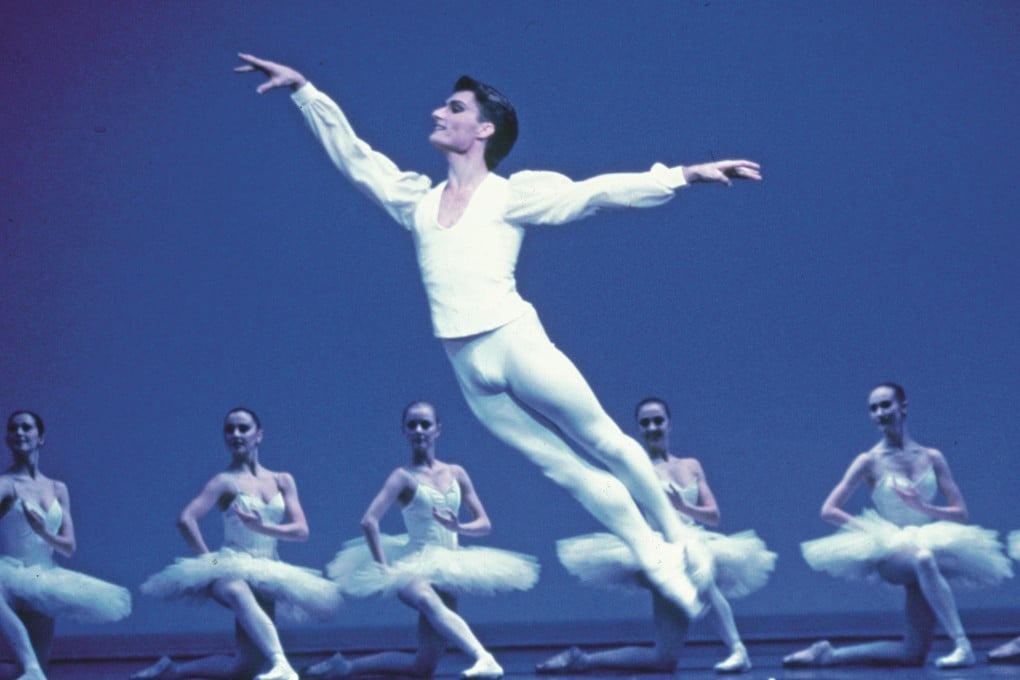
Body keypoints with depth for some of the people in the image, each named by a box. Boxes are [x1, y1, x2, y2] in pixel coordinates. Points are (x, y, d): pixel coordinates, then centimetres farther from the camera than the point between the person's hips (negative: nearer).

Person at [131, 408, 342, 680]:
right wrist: (208, 560, -14)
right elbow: (185, 520, -16)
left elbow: (301, 530, -1)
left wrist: (262, 527, -15)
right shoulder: (226, 481, -4)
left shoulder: (282, 481, 9)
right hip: (232, 570, -5)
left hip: (267, 575, 5)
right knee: (237, 592, -46)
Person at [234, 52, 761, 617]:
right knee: (568, 470, 6)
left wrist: (684, 175, -13)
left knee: (604, 443, 3)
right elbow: (350, 154, 20)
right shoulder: (417, 200, 14)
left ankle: (678, 539, 20)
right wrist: (303, 89, 19)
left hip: (518, 346, -4)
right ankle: (657, 565, 12)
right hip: (469, 373, 4)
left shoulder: (511, 194, 1)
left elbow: (596, 192, -5)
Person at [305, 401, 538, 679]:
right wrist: (384, 569, -20)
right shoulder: (404, 477, -4)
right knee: (430, 603, -44)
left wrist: (459, 527, -12)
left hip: (448, 571, 5)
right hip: (415, 568, -5)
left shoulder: (456, 474, 9)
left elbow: (484, 523, 10)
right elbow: (369, 521, -15)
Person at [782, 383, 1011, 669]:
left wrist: (922, 507, -13)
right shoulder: (869, 461, 0)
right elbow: (828, 510, -2)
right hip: (889, 555, -4)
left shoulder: (931, 457, 6)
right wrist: (868, 528, -15)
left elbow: (961, 514, 4)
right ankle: (961, 645, -37)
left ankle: (828, 655, 4)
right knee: (923, 558, -42)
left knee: (913, 654, -10)